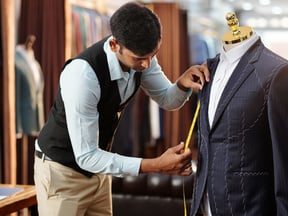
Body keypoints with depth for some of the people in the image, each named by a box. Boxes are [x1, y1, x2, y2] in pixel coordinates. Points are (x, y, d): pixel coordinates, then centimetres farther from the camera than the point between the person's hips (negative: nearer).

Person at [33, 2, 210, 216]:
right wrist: (156, 165, -36)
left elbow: (168, 100, 3)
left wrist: (183, 84, -22)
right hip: (63, 171, -6)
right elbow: (85, 157, -31)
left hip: (96, 166, 7)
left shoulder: (141, 53, -14)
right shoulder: (83, 74, -35)